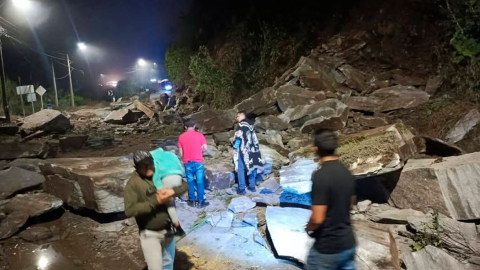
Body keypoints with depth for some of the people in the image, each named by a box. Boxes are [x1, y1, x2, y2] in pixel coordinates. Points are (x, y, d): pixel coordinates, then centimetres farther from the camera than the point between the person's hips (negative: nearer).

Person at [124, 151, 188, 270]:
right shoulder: (133, 183, -14)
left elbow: (184, 185, 2)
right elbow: (129, 210, -23)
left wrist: (173, 191, -20)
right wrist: (155, 201, -26)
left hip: (168, 230, 5)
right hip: (150, 234, -4)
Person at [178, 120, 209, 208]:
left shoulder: (181, 137, 0)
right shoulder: (199, 135, -4)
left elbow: (181, 153, 2)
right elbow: (205, 148, -6)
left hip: (187, 163, 2)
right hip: (198, 162, -1)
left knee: (190, 182, 13)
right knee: (200, 182, 5)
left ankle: (192, 201, 20)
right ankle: (201, 202, 10)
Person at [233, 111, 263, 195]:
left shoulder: (241, 125, -10)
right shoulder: (251, 124, 13)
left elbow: (238, 137, -16)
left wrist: (234, 148, -10)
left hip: (243, 150, -8)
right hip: (252, 149, 8)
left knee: (241, 169, -1)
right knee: (252, 166, 14)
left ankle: (241, 189, -1)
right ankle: (252, 186, 22)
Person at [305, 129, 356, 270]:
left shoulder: (320, 176, -23)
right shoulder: (347, 173, 1)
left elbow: (318, 219, -23)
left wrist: (308, 228, -3)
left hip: (327, 249, -6)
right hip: (348, 245, 7)